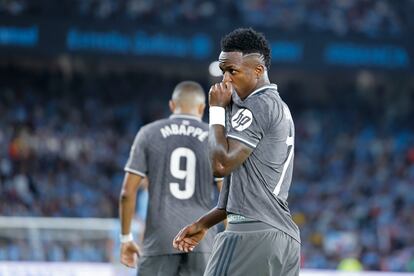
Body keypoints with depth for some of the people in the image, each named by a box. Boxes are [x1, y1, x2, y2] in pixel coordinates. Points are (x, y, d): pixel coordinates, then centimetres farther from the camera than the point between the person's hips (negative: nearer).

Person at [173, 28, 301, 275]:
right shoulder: (279, 108, 21)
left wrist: (217, 110, -6)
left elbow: (221, 164, -17)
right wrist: (204, 223, 23)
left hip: (252, 233, -10)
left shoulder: (257, 107, -10)